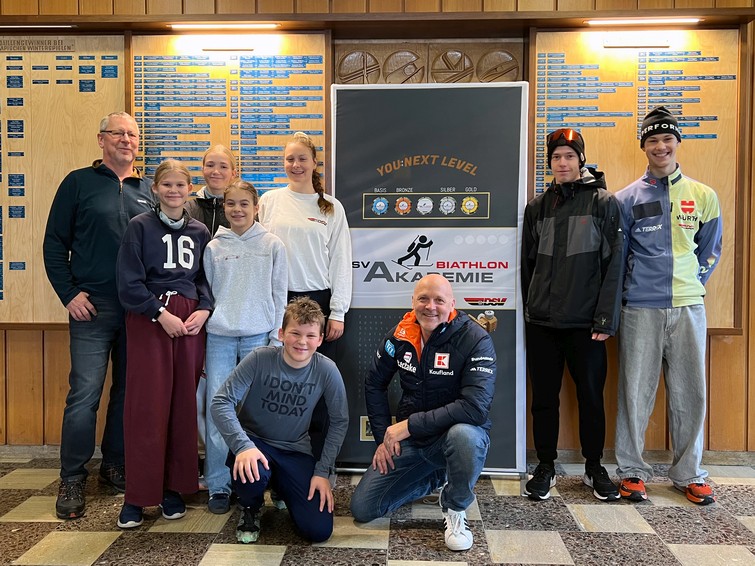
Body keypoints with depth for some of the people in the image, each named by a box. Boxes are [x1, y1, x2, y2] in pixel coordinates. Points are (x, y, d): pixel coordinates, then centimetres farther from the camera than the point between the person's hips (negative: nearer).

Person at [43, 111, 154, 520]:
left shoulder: (149, 191, 11)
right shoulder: (78, 183, 4)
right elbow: (54, 244, 2)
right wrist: (69, 294, -6)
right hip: (93, 307, -3)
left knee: (129, 391, 10)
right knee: (84, 393, -3)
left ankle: (115, 466, 27)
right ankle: (72, 479, 12)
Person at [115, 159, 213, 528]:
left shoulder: (199, 232, 11)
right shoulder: (140, 226, 1)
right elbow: (129, 282, -5)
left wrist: (204, 309, -4)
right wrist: (162, 313, -12)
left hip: (191, 320, 3)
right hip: (148, 318, -3)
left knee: (184, 404, 5)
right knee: (146, 404, -2)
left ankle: (175, 488, 18)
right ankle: (137, 496, 9)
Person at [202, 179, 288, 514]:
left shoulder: (273, 246, 5)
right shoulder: (214, 247, 9)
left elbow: (279, 294, 4)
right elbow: (205, 292, 10)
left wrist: (276, 339, -1)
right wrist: (200, 340, 5)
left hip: (258, 336, -1)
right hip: (219, 336, 1)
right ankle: (218, 486, 12)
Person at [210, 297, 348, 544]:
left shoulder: (326, 370, -14)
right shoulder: (260, 359, -19)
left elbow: (339, 421, -3)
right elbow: (221, 403, -20)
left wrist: (322, 472, -7)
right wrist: (243, 445, -35)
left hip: (296, 451, 2)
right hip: (254, 441, -2)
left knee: (319, 530, -11)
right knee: (253, 472, -38)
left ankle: (282, 489, 23)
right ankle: (250, 508, 3)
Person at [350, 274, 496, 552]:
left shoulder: (476, 340, -20)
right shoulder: (400, 334, -5)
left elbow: (476, 407, -30)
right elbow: (374, 385, 8)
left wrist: (409, 424, -26)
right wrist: (384, 436, 0)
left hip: (457, 433, -4)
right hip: (409, 439, 5)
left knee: (464, 435, -40)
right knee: (362, 508, 0)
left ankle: (455, 509, -9)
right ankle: (434, 479, 23)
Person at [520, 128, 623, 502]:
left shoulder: (604, 202, 1)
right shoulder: (537, 207, 11)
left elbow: (614, 263, -4)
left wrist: (606, 318, -10)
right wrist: (530, 308, 9)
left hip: (586, 322, -2)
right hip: (542, 321, 3)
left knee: (591, 395, 8)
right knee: (544, 397, 8)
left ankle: (594, 467, 26)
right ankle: (545, 467, 23)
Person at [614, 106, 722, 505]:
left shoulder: (703, 196, 9)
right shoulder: (627, 199, 3)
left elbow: (710, 251, 15)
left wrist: (691, 285, 7)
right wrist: (627, 292, 2)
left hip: (688, 307, 2)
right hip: (640, 309, -2)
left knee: (690, 392, 7)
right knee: (636, 390, 3)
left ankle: (688, 473, 22)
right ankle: (631, 471, 16)